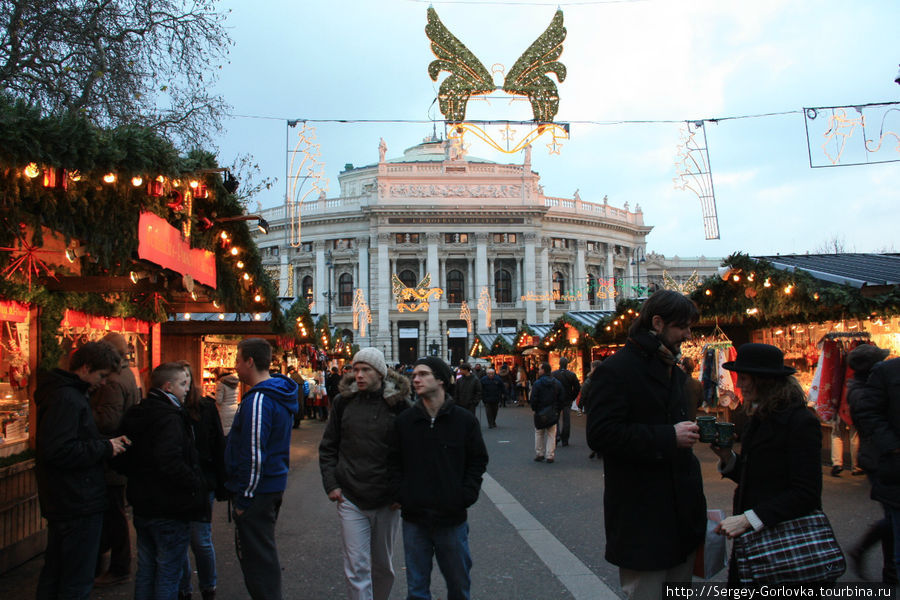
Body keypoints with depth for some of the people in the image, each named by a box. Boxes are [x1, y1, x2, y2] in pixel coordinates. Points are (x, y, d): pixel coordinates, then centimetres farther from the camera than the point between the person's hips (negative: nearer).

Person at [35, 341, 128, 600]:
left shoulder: (66, 392, 13)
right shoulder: (67, 399, -20)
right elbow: (57, 451, -28)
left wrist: (109, 442, 7)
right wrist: (106, 448, -19)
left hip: (61, 501, 11)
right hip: (78, 504, -11)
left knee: (53, 574, 21)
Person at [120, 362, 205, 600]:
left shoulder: (135, 415, 8)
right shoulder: (169, 418, -21)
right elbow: (170, 463, -32)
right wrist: (194, 483, -19)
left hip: (142, 506, 9)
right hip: (170, 509, -9)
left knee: (145, 569, 20)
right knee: (168, 573, 3)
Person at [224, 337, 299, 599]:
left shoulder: (258, 401, -21)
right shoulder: (279, 395, 10)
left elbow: (254, 456, -23)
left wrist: (243, 499, -16)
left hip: (257, 490, -10)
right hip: (274, 485, 10)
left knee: (256, 558, 0)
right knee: (263, 555, 20)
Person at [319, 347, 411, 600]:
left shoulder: (398, 403, -6)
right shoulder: (344, 401, 1)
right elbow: (328, 446, 9)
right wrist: (331, 483, 0)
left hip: (387, 501, 0)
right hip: (350, 499, 1)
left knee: (383, 565, 16)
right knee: (356, 569, -1)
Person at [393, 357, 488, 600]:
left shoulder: (465, 420, -4)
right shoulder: (404, 421, -1)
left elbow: (478, 461, 2)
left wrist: (466, 496, -7)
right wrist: (400, 495, -4)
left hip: (453, 518, -1)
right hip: (414, 518, 1)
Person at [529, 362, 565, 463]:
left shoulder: (537, 383, -12)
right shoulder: (557, 383, 2)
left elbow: (533, 399, -13)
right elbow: (562, 398, 4)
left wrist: (534, 409, 3)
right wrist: (558, 409, 11)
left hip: (540, 413, -2)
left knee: (539, 434, 13)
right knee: (551, 435, 8)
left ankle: (539, 454, 17)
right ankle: (550, 456, 5)